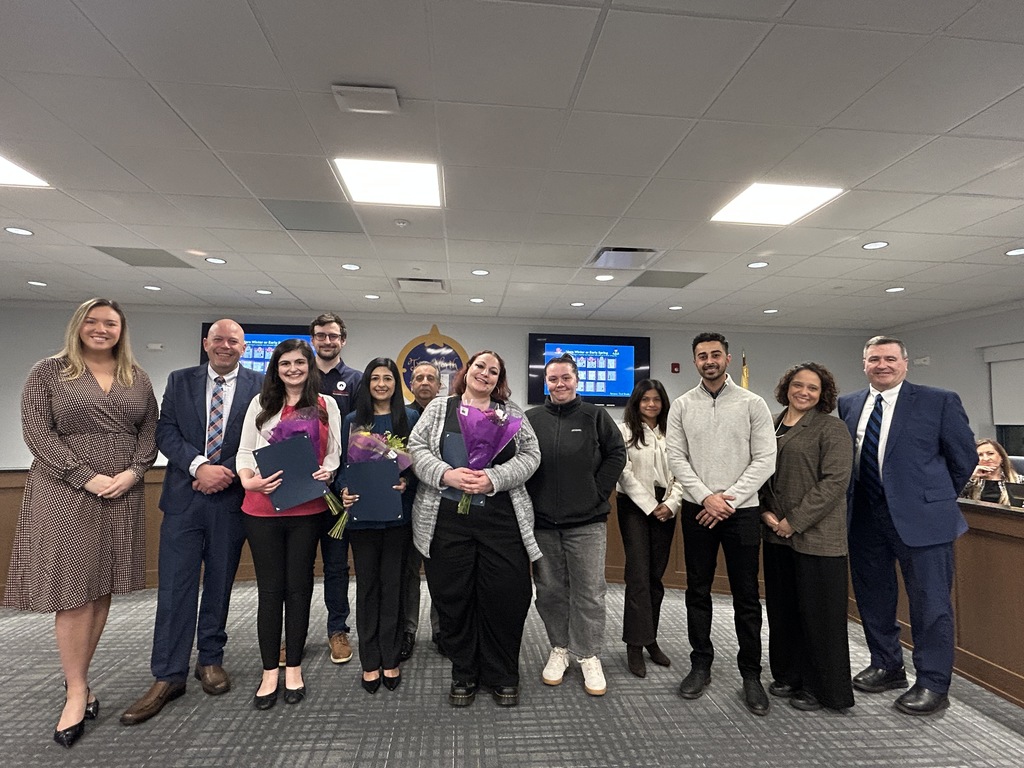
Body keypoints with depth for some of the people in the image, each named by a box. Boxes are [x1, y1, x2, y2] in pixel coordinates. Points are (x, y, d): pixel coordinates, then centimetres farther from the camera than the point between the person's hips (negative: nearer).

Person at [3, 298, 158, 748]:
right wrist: (87, 477, -15)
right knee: (72, 592, 0)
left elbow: (150, 430, 7)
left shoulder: (137, 379, 10)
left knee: (102, 591, 8)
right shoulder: (48, 372, 1)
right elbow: (37, 431, -6)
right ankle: (77, 692, 12)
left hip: (122, 496, 3)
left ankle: (77, 679, 23)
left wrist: (134, 472, -10)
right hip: (67, 495, -3)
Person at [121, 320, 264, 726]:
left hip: (231, 497, -1)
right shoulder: (179, 381, 7)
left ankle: (211, 660, 28)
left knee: (219, 584, 11)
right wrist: (199, 466, -15)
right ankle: (168, 676, 15)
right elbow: (165, 432, -1)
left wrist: (225, 472, -14)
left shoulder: (259, 385, 0)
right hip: (183, 497, 1)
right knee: (174, 586, 3)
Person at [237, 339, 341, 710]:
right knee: (270, 589, 8)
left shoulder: (325, 405, 6)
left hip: (307, 509, 0)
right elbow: (244, 451, 4)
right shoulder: (261, 403, 7)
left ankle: (293, 669, 24)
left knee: (299, 587, 9)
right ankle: (269, 672, 21)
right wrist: (248, 480, -14)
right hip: (262, 508, 0)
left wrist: (327, 473, -13)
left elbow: (334, 453, 7)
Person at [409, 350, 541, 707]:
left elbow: (529, 455, 1)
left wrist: (494, 479, -14)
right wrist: (446, 474, -15)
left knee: (506, 595, 2)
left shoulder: (512, 413, 10)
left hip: (501, 517, 0)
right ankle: (463, 674, 27)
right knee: (453, 596, 6)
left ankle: (502, 676, 24)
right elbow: (417, 448, 2)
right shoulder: (438, 409, 10)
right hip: (447, 517, 0)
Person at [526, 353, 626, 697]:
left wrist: (598, 493, -3)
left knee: (590, 591, 4)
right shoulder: (530, 419, 5)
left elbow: (617, 454, 3)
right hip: (542, 521, 2)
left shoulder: (594, 416, 1)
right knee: (550, 590, 12)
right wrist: (530, 499, 0)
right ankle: (559, 648, 29)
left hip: (587, 521, -1)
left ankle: (588, 656, 20)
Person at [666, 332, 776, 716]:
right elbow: (676, 458, -2)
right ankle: (700, 665, 27)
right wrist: (706, 497, -12)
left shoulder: (752, 404, -2)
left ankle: (751, 674, 22)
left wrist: (729, 499, -12)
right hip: (697, 510, 2)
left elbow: (765, 460, -6)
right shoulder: (682, 405, 2)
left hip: (742, 510, -1)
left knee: (746, 596, 7)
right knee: (698, 591, 12)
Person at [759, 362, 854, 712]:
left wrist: (794, 520, -15)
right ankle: (789, 676, 32)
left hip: (816, 536, -6)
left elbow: (835, 481, -14)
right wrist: (765, 512, -2)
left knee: (818, 612, 5)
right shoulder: (771, 427, 11)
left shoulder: (832, 429, -6)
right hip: (777, 535, 6)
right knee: (782, 608, 15)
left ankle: (820, 688, 23)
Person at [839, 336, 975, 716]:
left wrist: (937, 497, 8)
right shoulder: (848, 405, 6)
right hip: (865, 517, 5)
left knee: (930, 603, 5)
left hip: (920, 516, -4)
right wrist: (849, 503, 8)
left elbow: (964, 457, 2)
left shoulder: (939, 401, -5)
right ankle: (887, 667, 34)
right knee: (872, 598, 16)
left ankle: (933, 685, 21)